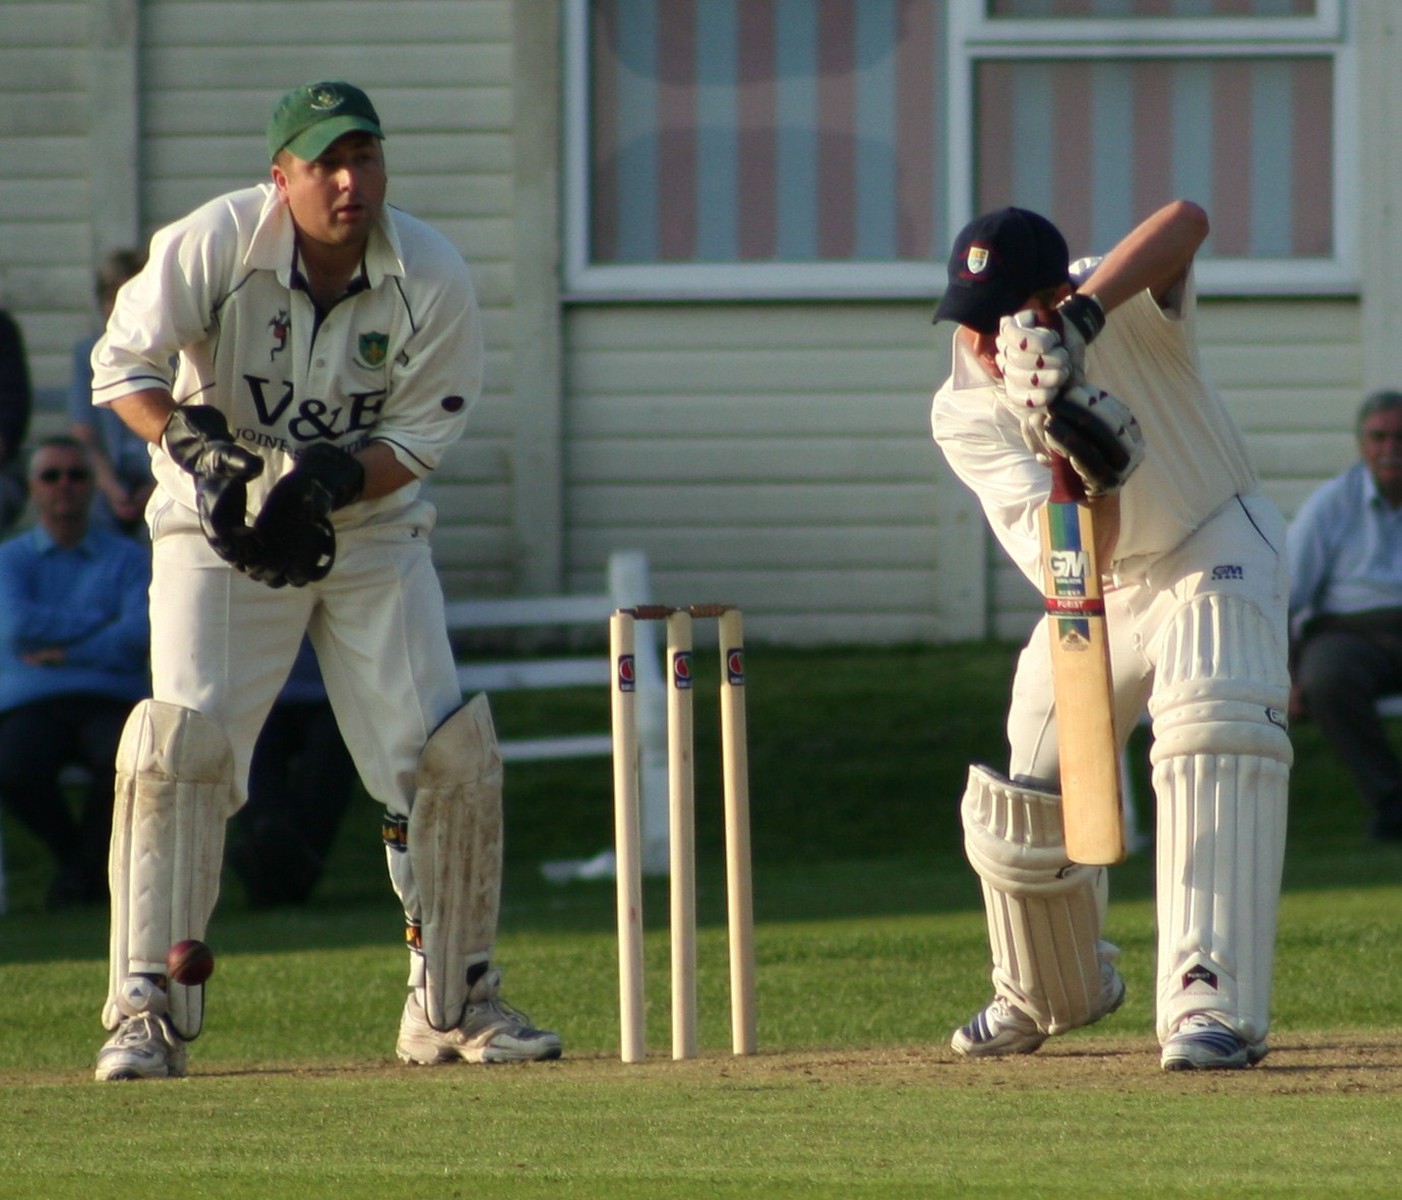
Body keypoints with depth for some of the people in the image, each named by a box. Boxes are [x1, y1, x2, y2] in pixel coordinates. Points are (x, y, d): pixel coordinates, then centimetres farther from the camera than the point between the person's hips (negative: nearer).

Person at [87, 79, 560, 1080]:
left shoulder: (434, 278, -13)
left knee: (451, 754, -4)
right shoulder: (212, 245, -18)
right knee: (182, 742, -16)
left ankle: (453, 1005, 12)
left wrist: (331, 483, -27)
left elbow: (420, 436, -9)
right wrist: (197, 446, -32)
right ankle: (148, 1012, -10)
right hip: (221, 530, -2)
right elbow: (124, 367, -14)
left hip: (373, 531, 2)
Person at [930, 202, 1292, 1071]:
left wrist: (1079, 323, -58)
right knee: (1018, 809, 3)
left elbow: (1186, 222, -49)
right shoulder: (964, 414, -18)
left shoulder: (1125, 306, -24)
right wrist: (1090, 466, -48)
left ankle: (1213, 1002, -38)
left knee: (1213, 724, -30)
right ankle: (1050, 996, 36)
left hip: (1217, 550, -4)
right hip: (1102, 597, 4)